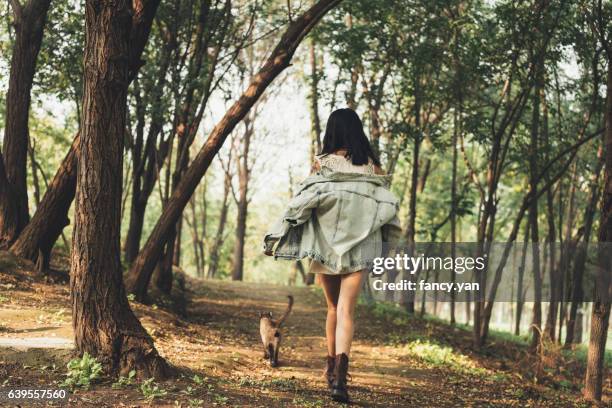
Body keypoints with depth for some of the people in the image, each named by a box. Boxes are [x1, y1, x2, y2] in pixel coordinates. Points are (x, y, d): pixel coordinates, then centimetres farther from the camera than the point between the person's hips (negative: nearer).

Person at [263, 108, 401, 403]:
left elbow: (303, 201, -9)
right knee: (346, 312, -5)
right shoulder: (371, 164, 2)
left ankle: (332, 368, 28)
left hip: (326, 246, 0)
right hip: (358, 248, 0)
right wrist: (388, 239, 19)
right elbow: (385, 204, 4)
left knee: (333, 308, 19)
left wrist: (277, 237, -5)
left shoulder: (322, 162, -3)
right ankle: (339, 376, -22)